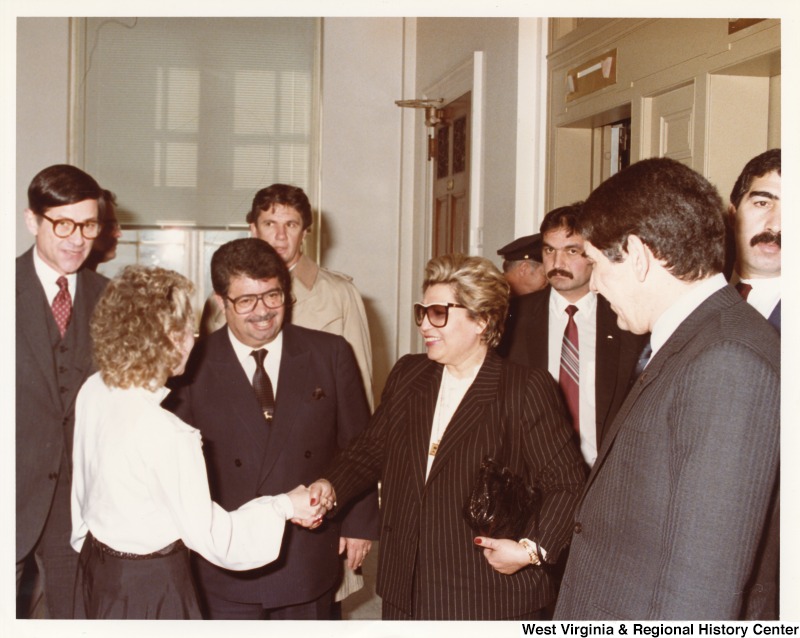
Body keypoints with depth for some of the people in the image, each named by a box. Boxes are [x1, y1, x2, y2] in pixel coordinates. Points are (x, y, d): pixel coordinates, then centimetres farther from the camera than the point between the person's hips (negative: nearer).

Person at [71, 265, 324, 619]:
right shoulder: (168, 435, -31)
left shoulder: (92, 391, -9)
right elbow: (209, 536, -22)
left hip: (96, 566, 7)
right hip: (150, 585, -7)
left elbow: (82, 485, 6)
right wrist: (284, 506, -12)